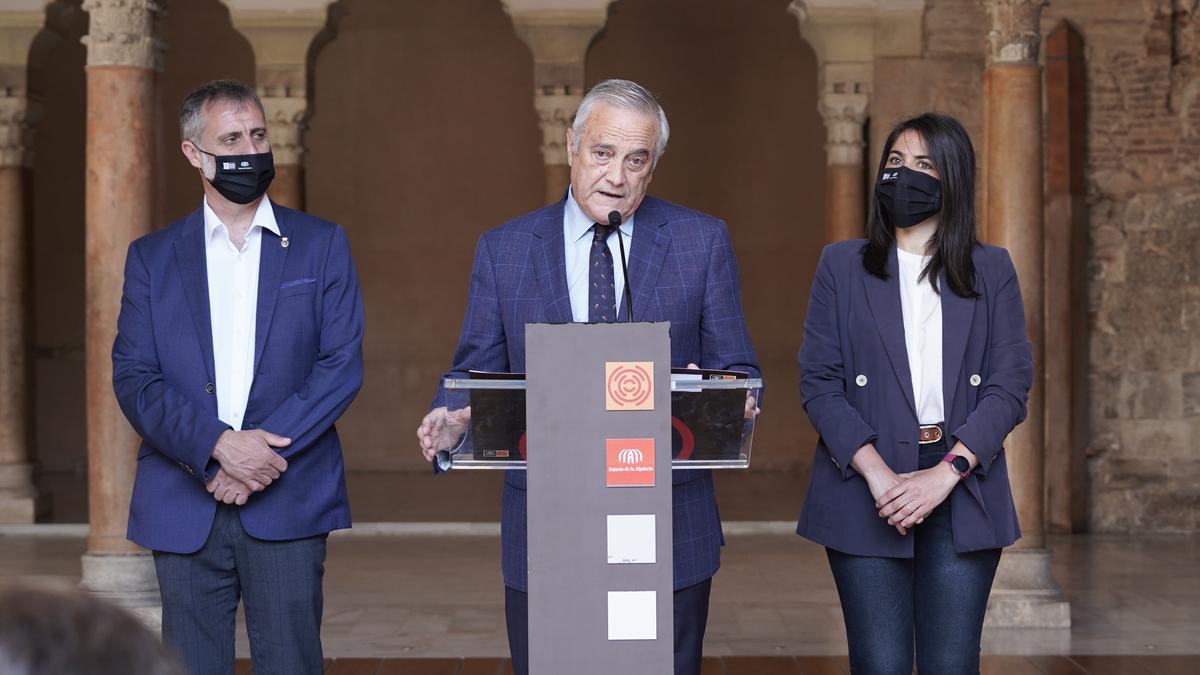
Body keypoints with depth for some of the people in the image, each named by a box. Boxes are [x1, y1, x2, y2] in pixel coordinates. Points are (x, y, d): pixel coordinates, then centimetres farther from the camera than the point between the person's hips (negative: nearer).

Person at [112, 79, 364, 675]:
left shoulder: (320, 245, 8)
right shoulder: (152, 257, 9)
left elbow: (342, 364, 0)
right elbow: (133, 377, 0)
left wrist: (266, 455, -12)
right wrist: (218, 446, -15)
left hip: (288, 502, -1)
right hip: (184, 507, 1)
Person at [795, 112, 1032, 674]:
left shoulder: (991, 270, 9)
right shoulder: (842, 265, 8)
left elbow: (1011, 386, 1)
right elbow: (818, 382, 0)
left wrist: (945, 474, -12)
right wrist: (876, 474, -13)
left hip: (961, 492, 1)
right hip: (867, 493, 0)